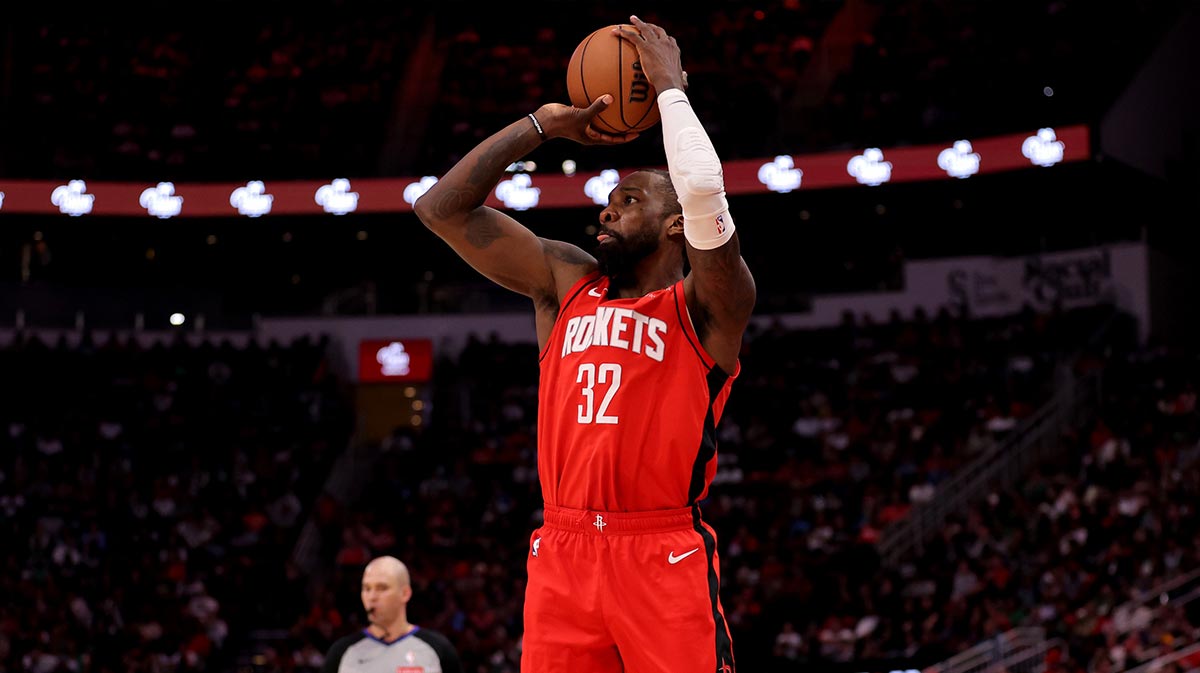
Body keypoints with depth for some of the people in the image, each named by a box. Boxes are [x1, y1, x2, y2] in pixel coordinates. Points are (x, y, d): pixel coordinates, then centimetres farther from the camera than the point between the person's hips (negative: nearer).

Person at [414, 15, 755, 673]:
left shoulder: (704, 306, 1)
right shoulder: (565, 281, 16)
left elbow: (703, 192, -18)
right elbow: (441, 208, 13)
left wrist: (669, 85, -4)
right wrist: (543, 124, 12)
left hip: (663, 558, -4)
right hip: (562, 551, 4)